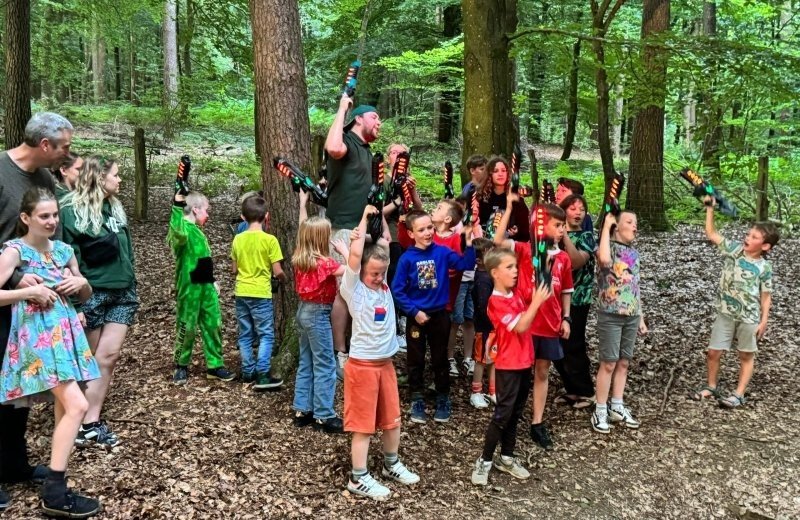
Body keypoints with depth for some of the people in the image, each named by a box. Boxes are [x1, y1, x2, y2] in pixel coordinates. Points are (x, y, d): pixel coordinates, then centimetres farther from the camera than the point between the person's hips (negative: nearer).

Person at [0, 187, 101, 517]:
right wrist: (30, 291, -19)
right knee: (77, 405, -16)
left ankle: (57, 488, 17)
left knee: (64, 410, 7)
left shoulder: (63, 250, 11)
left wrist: (82, 282, -1)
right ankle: (53, 493, -9)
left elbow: (85, 296, 19)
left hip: (65, 333, 7)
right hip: (38, 337, -7)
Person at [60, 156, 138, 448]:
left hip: (122, 294, 6)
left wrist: (131, 287, 17)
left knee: (109, 355, -2)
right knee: (91, 360, 3)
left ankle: (91, 423, 2)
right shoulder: (72, 210, -11)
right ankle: (88, 422, 15)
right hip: (91, 294, -6)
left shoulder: (115, 208, 12)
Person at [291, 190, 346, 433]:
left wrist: (303, 204, 26)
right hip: (318, 313, -8)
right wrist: (345, 250, -14)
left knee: (306, 363, 15)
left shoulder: (299, 257, 2)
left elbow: (304, 229, 18)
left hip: (303, 310, 8)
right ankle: (324, 416, 1)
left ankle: (302, 410, 20)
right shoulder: (323, 262, -19)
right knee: (325, 366, -2)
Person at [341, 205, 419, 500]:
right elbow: (356, 253, -23)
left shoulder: (384, 285, 5)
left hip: (386, 363, 7)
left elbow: (385, 246, 11)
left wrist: (380, 217, 6)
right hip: (362, 365, -6)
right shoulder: (354, 288, -11)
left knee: (392, 419, 16)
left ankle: (391, 465, 35)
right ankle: (358, 478, 13)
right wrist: (365, 217, -15)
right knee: (363, 423, 2)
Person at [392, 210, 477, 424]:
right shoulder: (407, 258, -11)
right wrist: (414, 312, -12)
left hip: (439, 315, 1)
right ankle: (417, 400, 26)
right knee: (416, 361, 11)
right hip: (417, 317, -1)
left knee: (440, 360, 13)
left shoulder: (442, 252, -6)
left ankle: (443, 399, 28)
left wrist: (469, 244, -25)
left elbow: (466, 264, -13)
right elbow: (397, 290, -9)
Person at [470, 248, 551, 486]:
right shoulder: (496, 302, -19)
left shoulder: (516, 293, 5)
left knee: (515, 413, 15)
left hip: (524, 362, 8)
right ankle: (485, 460, 9)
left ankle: (506, 458, 26)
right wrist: (536, 302, -22)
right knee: (503, 413, -3)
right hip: (508, 366, -8)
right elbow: (521, 326, -24)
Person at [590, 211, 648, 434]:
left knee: (623, 363, 12)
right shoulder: (609, 247, -9)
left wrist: (641, 317, 16)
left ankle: (617, 408, 23)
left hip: (631, 316, 7)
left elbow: (635, 288, 17)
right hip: (611, 315, -7)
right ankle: (600, 412, 7)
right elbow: (604, 259, -36)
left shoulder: (634, 253, 12)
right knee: (608, 363, -2)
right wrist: (606, 227, -24)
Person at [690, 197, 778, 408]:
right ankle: (711, 386, 26)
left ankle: (739, 394, 19)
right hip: (726, 313, 3)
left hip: (750, 317, -3)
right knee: (713, 352, 6)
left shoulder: (764, 267, -8)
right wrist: (710, 207, -5)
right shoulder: (733, 249, -2)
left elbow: (766, 296, -4)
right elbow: (711, 233, 1)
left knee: (746, 355, 10)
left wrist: (764, 321, -7)